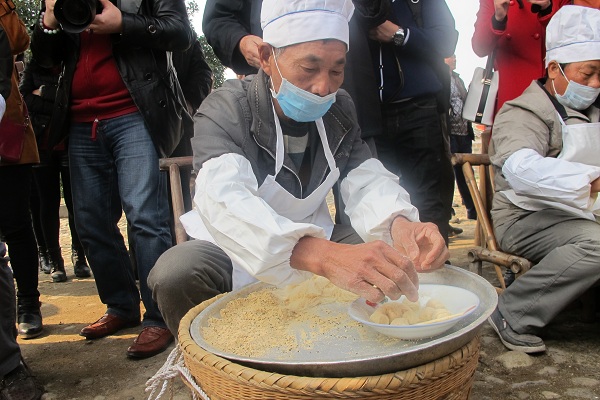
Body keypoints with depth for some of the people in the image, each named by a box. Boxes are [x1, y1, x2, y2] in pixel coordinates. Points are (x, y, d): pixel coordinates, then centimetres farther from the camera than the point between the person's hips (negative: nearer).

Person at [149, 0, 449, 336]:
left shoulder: (340, 110, -2)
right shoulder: (225, 111, -21)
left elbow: (368, 182, -9)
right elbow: (224, 204, -39)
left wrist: (399, 225, -35)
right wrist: (325, 256, -56)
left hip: (316, 244, 5)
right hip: (238, 255, -4)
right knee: (176, 272, -33)